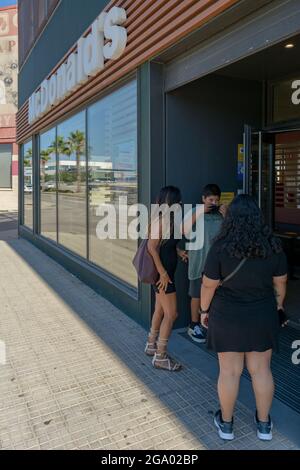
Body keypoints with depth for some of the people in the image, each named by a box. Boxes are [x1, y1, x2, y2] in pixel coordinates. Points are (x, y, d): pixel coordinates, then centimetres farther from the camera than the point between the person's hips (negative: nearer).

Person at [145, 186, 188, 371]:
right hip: (162, 272, -10)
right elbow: (152, 247, -23)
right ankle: (160, 356, 9)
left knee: (160, 310, 20)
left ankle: (152, 345, 36)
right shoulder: (161, 220, -19)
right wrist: (162, 273, -23)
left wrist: (178, 251, 9)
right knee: (171, 314, -3)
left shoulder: (169, 219, 8)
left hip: (167, 271, 10)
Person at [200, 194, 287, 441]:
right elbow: (280, 283, 2)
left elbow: (208, 285, -11)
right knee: (261, 370, 16)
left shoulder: (220, 248, -17)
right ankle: (264, 424, 32)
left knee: (229, 371, 11)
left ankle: (226, 423, 29)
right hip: (262, 319, 2)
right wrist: (278, 306, 18)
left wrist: (205, 310, 4)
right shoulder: (273, 247, -9)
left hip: (227, 318, -2)